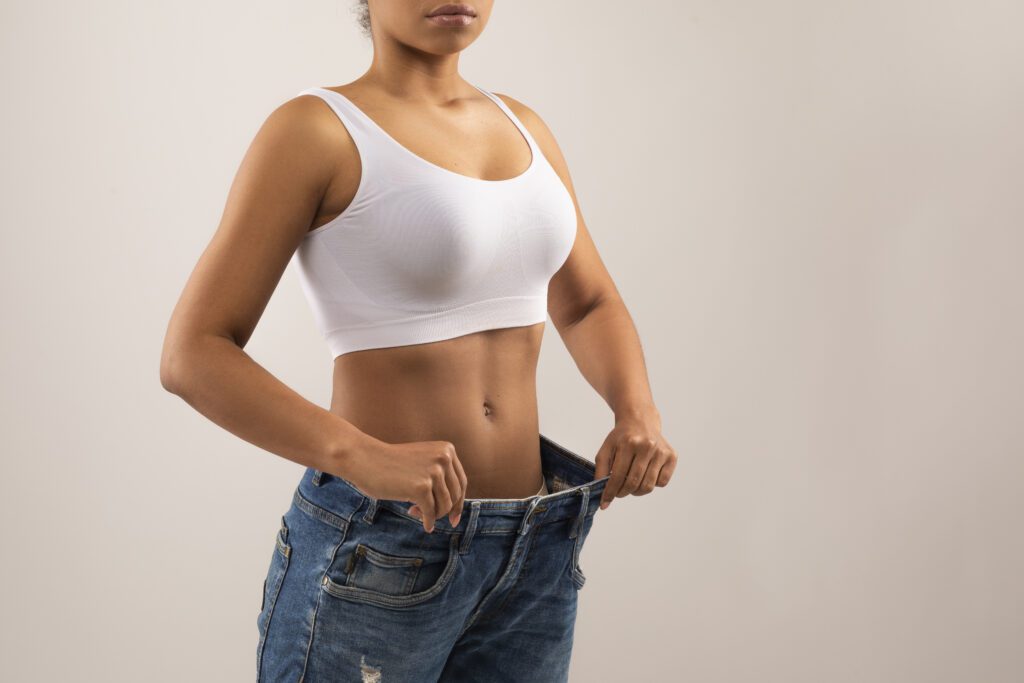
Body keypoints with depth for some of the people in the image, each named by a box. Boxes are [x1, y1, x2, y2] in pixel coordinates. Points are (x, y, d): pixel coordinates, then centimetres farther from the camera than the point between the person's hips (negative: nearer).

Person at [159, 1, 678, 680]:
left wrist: (640, 414, -2)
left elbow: (587, 305, 19)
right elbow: (191, 355, -13)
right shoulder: (312, 129, -9)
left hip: (532, 557, 6)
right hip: (374, 556, -6)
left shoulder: (523, 127, 9)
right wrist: (362, 457, -27)